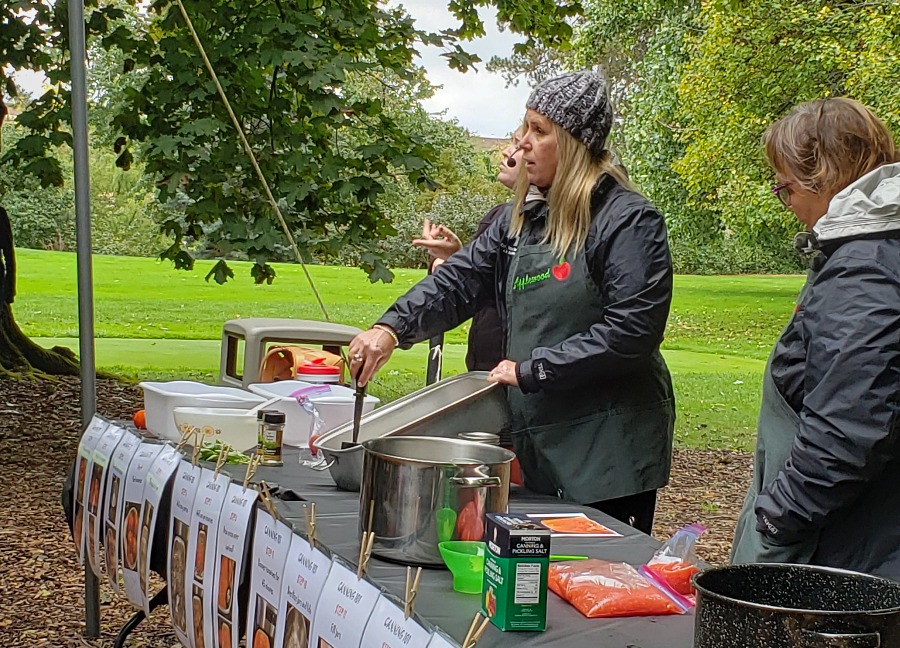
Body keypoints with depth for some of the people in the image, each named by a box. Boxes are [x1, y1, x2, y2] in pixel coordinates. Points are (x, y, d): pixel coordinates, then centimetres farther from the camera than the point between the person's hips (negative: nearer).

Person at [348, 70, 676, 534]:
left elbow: (632, 329, -18)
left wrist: (532, 369, -15)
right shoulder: (522, 221, 14)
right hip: (538, 442, 7)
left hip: (609, 450, -7)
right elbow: (459, 282, 9)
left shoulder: (628, 220, -10)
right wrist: (392, 328, -8)